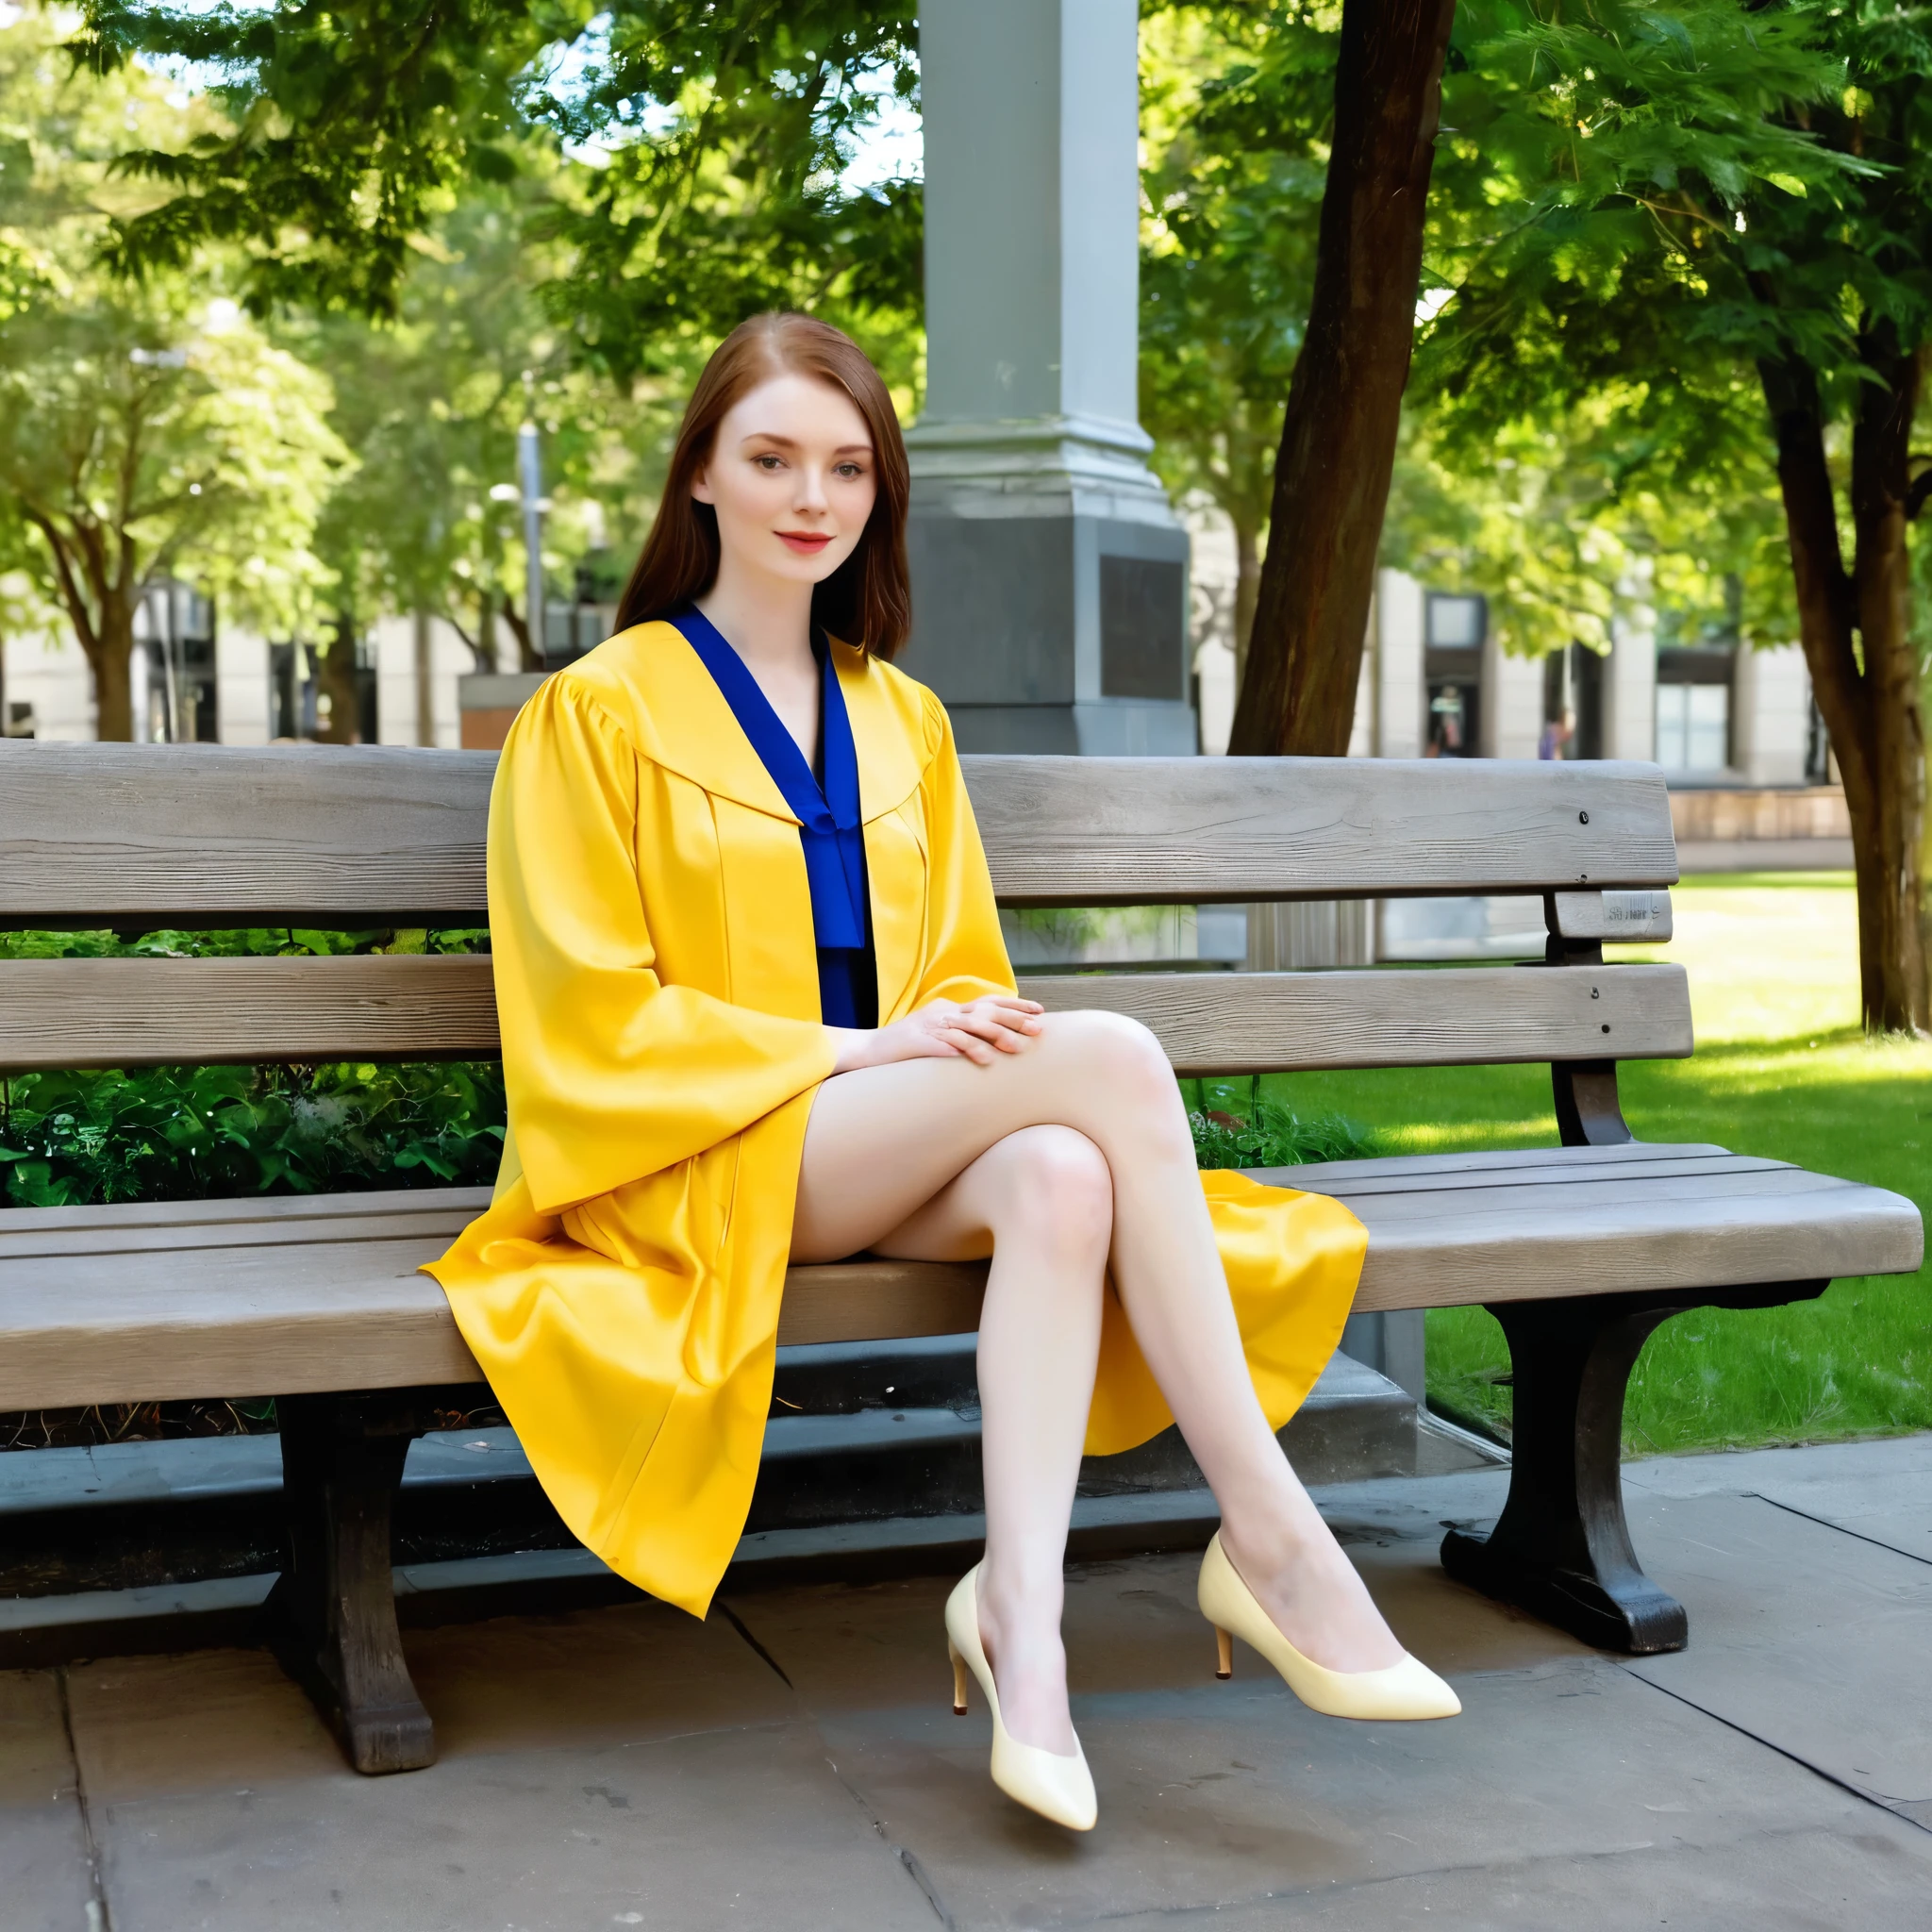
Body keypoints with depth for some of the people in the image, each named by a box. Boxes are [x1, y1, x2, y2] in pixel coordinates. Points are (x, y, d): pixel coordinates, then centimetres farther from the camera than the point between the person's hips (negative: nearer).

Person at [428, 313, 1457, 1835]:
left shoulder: (903, 722, 19)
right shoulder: (601, 710, 2)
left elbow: (964, 974, 18)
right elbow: (594, 1019, -5)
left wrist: (963, 1031, -8)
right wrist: (854, 1051, -16)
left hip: (899, 1165, 5)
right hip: (694, 1170, -5)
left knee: (1061, 1177, -33)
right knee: (1112, 1056, -27)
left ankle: (1021, 1603, -38)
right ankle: (1270, 1542, -27)